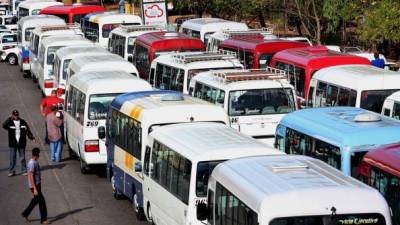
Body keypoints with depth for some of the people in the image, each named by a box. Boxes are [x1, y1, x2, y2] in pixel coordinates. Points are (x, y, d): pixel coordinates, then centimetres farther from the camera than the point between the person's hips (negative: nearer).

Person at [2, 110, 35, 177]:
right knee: (12, 158, 2)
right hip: (13, 144, -1)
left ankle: (24, 171, 17)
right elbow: (4, 125, -23)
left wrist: (32, 138, -4)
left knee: (22, 158, 8)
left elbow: (28, 131, 5)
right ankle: (11, 171, 10)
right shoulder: (9, 122, -3)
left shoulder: (23, 122, 3)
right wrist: (10, 119, -28)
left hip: (21, 143, 1)